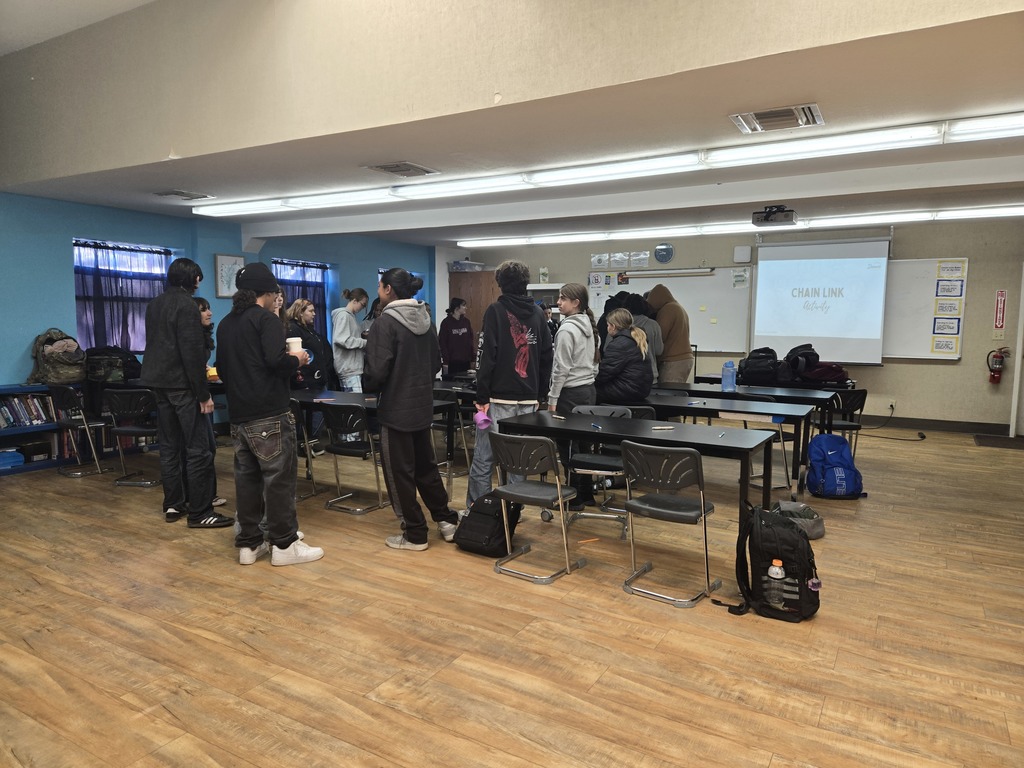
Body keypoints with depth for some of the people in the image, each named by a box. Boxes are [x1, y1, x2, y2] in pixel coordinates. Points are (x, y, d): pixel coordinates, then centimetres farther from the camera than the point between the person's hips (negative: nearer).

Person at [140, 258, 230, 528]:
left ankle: (173, 506, 19)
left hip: (158, 383, 9)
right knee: (198, 449, -5)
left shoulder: (153, 304, 14)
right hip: (182, 384, -9)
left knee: (169, 446, 13)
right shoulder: (186, 304, -13)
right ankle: (199, 512, -3)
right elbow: (192, 352, -18)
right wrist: (204, 393, -17)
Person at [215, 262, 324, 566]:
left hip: (239, 415, 8)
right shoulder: (265, 318, -10)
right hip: (269, 414, -8)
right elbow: (277, 362, -22)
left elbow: (222, 369, 21)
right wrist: (296, 359, -3)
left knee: (246, 477, 11)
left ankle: (249, 544, 17)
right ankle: (284, 544, 4)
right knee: (278, 477, -2)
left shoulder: (225, 323, 14)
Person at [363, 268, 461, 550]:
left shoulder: (386, 322, -16)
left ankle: (415, 534, 14)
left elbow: (377, 370, -19)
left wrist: (370, 388, 0)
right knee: (426, 466, 19)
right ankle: (446, 520, 25)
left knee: (400, 472, 5)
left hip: (396, 408, -7)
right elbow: (436, 362, 12)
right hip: (423, 405, 7)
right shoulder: (425, 318, 6)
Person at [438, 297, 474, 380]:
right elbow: (443, 343, -7)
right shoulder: (446, 322, -5)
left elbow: (471, 340, 11)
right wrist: (445, 362, -12)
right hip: (451, 362, -4)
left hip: (465, 361, 4)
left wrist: (472, 359, 6)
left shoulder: (466, 321, 9)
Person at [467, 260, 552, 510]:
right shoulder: (538, 313, 11)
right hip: (528, 400, 5)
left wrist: (482, 397, -8)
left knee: (483, 458, 0)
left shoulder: (495, 311, -5)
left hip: (499, 398, -5)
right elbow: (546, 357, 12)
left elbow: (487, 356, -11)